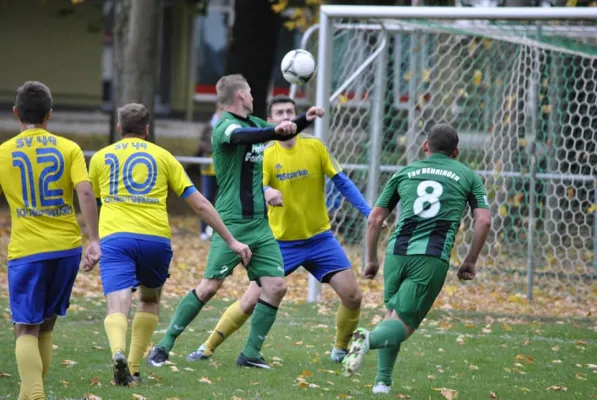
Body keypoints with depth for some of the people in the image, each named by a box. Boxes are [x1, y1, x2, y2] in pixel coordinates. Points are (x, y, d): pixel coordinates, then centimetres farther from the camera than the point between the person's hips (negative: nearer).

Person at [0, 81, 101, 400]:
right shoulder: (69, 149, 3)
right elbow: (85, 193, -10)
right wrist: (94, 241, -11)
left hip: (26, 251, -2)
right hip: (67, 248, 2)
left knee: (26, 330, -3)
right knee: (45, 326, 16)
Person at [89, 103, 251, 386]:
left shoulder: (100, 158, 18)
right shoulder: (163, 156, 15)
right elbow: (199, 204, 13)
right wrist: (230, 240, 17)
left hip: (115, 237, -1)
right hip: (156, 238, 1)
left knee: (117, 307, -13)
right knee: (150, 300, 25)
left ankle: (118, 352, -43)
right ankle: (133, 368, 19)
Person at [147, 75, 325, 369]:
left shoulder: (253, 123, 15)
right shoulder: (225, 127, -11)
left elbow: (282, 134, 33)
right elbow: (245, 137, -35)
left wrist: (304, 120, 16)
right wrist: (276, 130, -50)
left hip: (259, 223, 8)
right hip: (232, 223, -8)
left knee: (276, 286, -2)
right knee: (209, 286, -10)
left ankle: (251, 354, 6)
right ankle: (164, 346, -1)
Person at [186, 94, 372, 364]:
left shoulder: (315, 147, -3)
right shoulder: (266, 155, -6)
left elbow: (342, 182, 2)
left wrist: (369, 213, -5)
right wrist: (267, 192, -43)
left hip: (319, 238, 2)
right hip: (282, 241, -2)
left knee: (353, 296, -6)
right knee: (251, 301, -7)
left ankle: (340, 350, 18)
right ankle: (208, 348, 7)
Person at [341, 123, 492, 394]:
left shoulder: (405, 173, 19)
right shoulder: (467, 176, 16)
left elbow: (375, 219, 16)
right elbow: (484, 220, 5)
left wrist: (371, 260, 25)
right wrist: (470, 262, 14)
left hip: (398, 250, 2)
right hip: (432, 258, -2)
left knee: (392, 315, 21)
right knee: (404, 324, 0)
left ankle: (382, 381, 7)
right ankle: (370, 339, -33)